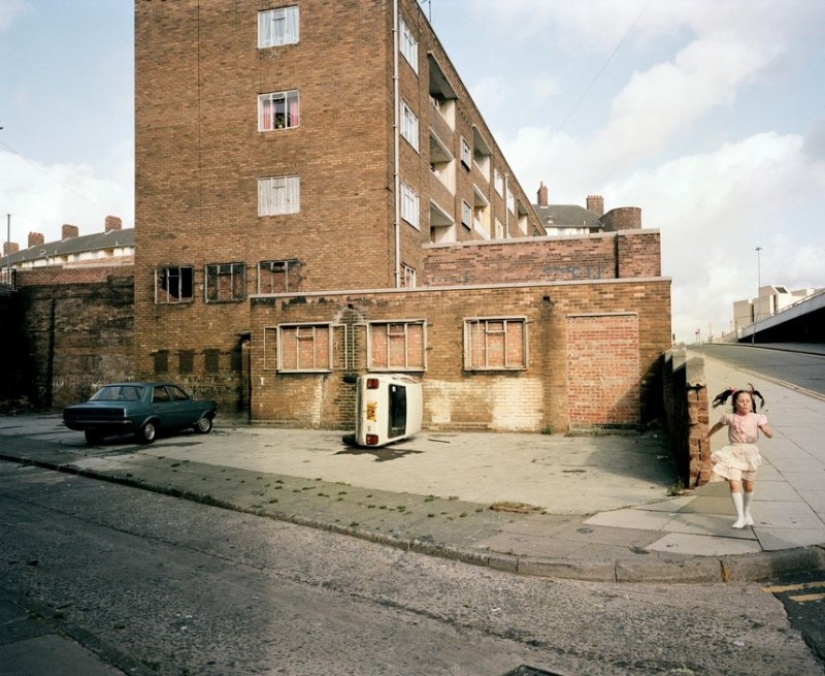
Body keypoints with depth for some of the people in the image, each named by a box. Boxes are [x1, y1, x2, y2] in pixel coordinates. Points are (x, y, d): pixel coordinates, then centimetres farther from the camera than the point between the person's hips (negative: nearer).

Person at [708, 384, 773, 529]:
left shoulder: (757, 418, -4)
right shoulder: (730, 418, -1)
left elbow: (770, 434, -12)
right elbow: (718, 426, 19)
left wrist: (766, 430, -35)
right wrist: (707, 436, 32)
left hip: (750, 453, 0)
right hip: (733, 453, 0)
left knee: (748, 486, 13)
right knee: (734, 484, -13)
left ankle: (747, 513, 35)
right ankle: (740, 517, -10)